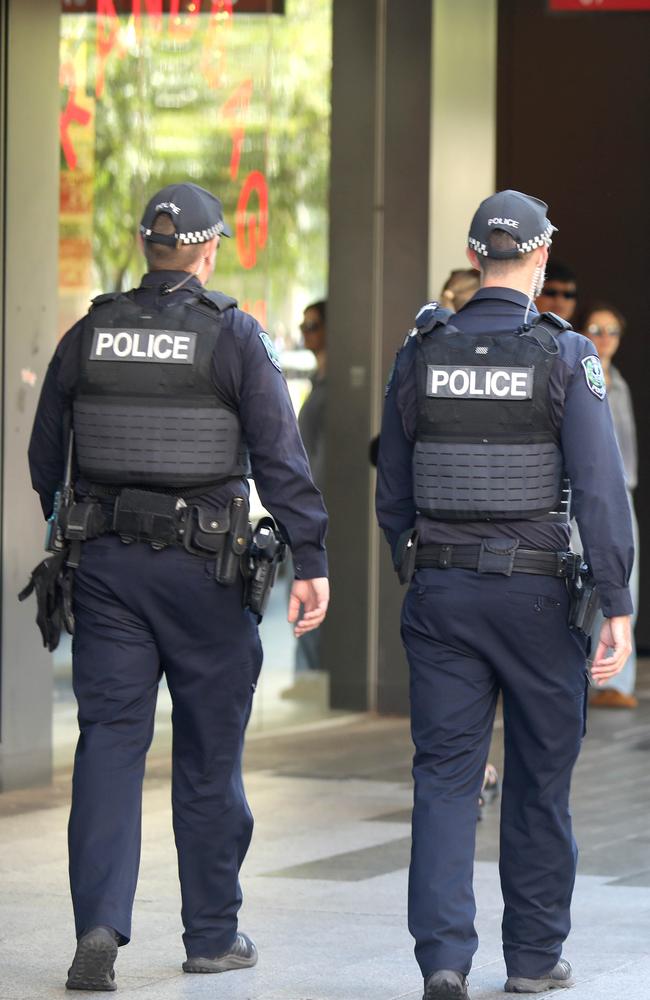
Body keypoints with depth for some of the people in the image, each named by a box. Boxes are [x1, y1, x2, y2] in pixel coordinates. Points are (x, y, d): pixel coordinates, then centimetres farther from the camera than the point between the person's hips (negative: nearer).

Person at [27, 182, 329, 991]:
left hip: (107, 561, 2)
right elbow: (280, 457, -12)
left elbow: (44, 455, 11)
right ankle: (212, 936, 16)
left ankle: (99, 922, -15)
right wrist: (310, 560, -12)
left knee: (108, 741, 1)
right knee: (208, 755, 8)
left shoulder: (89, 334, 4)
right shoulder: (234, 337, -7)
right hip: (204, 565, -2)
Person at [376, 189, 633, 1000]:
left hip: (441, 591, 2)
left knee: (445, 773, 3)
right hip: (536, 591, -2)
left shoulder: (420, 355, 2)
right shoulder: (565, 357, -8)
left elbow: (392, 493, 8)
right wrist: (617, 606, -12)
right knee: (540, 777, 10)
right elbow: (600, 489, -14)